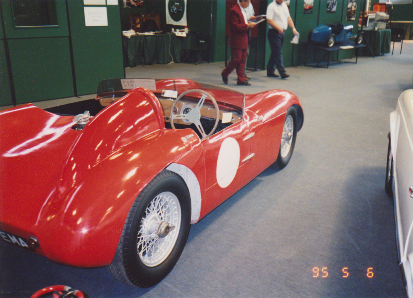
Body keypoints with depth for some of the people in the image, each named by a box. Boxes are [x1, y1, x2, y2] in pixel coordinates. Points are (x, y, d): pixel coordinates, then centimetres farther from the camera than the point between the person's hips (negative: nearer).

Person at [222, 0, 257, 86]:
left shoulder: (244, 10, 16)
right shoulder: (234, 10, -14)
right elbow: (235, 26, -20)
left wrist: (250, 24, 7)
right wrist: (247, 25, -19)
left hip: (244, 40, 9)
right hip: (237, 41, -9)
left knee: (242, 60, 7)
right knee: (236, 59, -6)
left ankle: (241, 80, 10)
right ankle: (225, 74, 14)